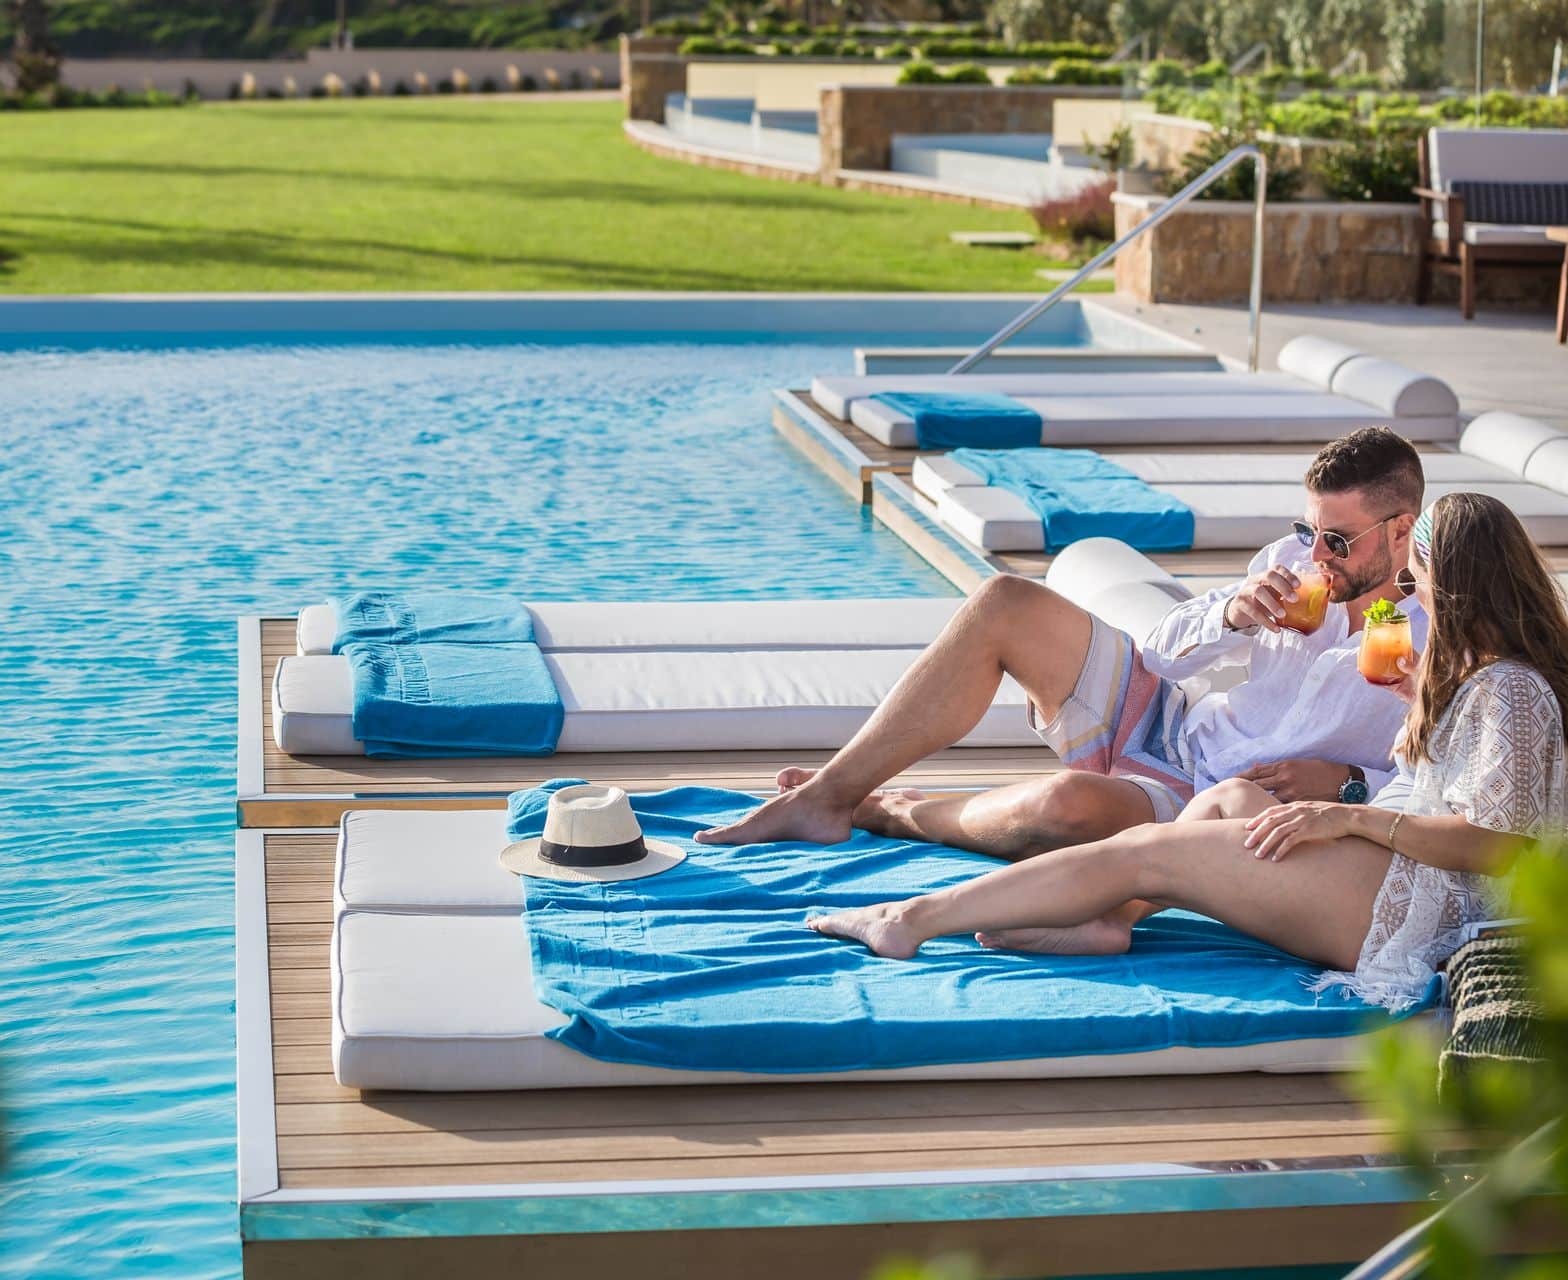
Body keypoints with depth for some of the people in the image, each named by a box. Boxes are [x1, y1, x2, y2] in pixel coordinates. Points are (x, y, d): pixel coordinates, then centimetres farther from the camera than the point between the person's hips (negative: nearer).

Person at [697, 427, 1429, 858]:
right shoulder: (1299, 559, 4)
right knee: (1004, 605, -10)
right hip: (1158, 722, 7)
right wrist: (1232, 614, -14)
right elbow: (1164, 649, 8)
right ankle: (824, 795, -8)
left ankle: (888, 813, -7)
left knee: (1073, 804, -40)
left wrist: (1343, 781, -21)